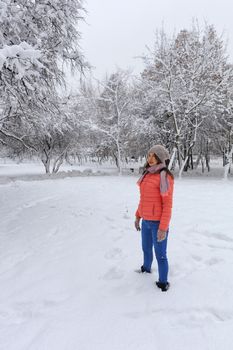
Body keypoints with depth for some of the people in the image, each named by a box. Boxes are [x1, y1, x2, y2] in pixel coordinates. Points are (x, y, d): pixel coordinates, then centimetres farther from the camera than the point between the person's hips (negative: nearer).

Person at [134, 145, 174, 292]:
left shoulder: (165, 177, -18)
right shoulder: (147, 174, 5)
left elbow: (168, 204, -18)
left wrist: (163, 228, -19)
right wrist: (138, 216, 16)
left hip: (158, 223, -7)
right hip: (146, 221, 8)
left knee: (160, 255, 8)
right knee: (146, 248, 27)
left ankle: (163, 282, 30)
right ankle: (146, 268, 53)